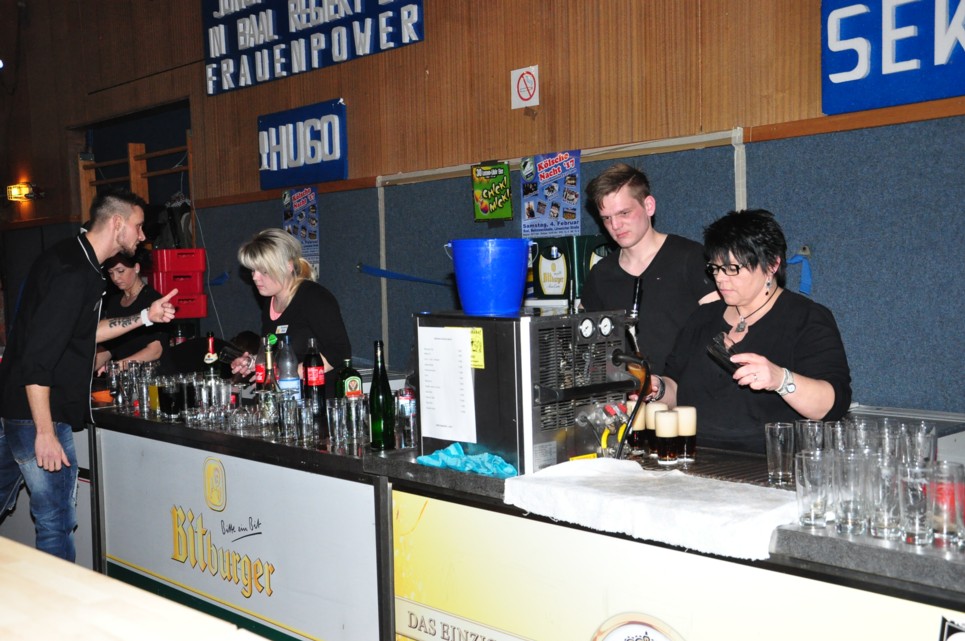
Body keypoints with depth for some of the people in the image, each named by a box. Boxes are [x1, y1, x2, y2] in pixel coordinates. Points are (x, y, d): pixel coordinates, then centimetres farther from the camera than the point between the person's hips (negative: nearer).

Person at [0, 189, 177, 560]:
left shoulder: (75, 262, 11)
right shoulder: (73, 274, -20)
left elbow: (84, 331, 21)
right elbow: (37, 360, -25)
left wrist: (145, 317, 15)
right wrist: (45, 432, -24)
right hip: (38, 415, -11)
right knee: (56, 522, -1)